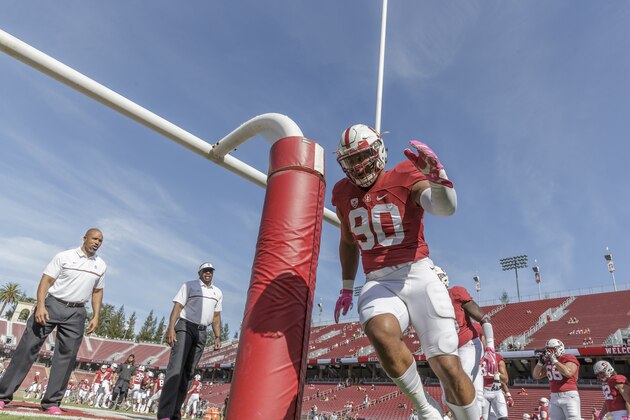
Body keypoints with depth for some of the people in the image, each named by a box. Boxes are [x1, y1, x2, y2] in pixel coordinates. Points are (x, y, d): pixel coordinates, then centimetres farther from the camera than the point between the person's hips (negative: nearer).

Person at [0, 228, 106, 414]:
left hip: (76, 313, 3)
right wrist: (40, 305, -19)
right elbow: (46, 280, -6)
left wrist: (96, 317, 6)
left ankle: (51, 402, 8)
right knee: (28, 347, -4)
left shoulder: (101, 266, 9)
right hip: (52, 305, -3)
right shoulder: (64, 257, -1)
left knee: (67, 355, 0)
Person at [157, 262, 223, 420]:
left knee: (189, 372, 4)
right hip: (185, 326, -5)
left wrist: (217, 337, 8)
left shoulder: (218, 292, 17)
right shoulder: (189, 285, 4)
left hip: (202, 332, 5)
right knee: (176, 367, -18)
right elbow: (177, 306, -5)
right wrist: (171, 328, -17)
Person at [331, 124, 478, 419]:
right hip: (379, 283, 2)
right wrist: (347, 288, 25)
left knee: (448, 367, -7)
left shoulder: (404, 177, -1)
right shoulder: (343, 193, 12)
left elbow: (446, 208, -19)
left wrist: (435, 174, -39)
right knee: (381, 332, -32)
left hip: (417, 275, -2)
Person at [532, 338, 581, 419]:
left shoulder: (569, 359, -7)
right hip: (554, 397, 7)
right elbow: (536, 376, 13)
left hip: (569, 395, -7)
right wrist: (540, 362, 1)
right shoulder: (548, 362, 12)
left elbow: (568, 373, -26)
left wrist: (555, 361, -21)